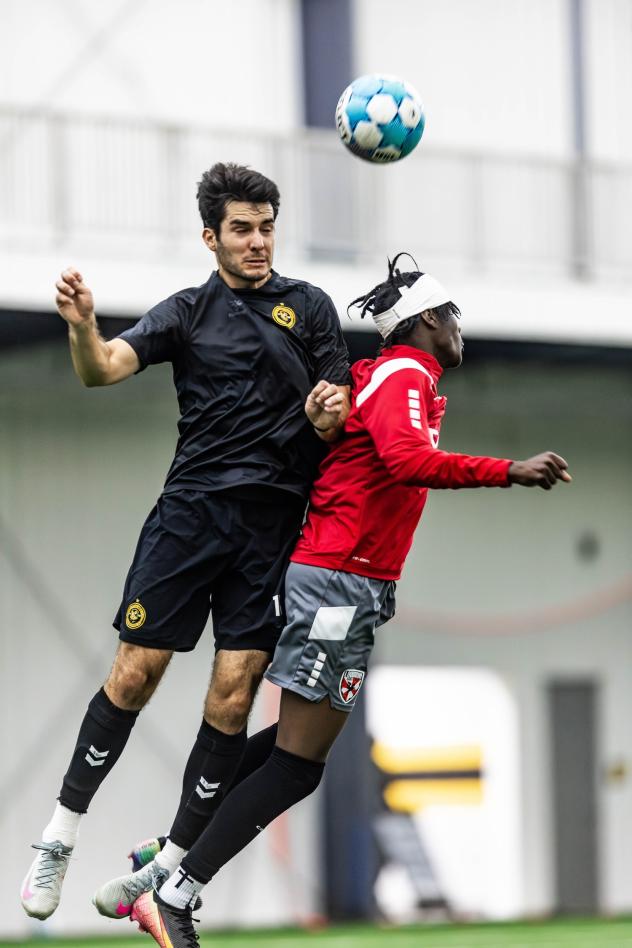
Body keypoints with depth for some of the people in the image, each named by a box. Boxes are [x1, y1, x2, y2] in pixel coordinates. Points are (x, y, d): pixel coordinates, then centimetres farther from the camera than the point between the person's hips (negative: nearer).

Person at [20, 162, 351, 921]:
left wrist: (326, 415, -14)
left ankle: (173, 868, 5)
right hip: (191, 510, 0)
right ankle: (60, 836, 9)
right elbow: (103, 368, -7)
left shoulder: (308, 305, 10)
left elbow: (339, 415, 10)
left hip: (273, 524, 1)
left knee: (232, 697, -4)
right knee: (135, 674, -5)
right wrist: (81, 324, -29)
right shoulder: (189, 311, 8)